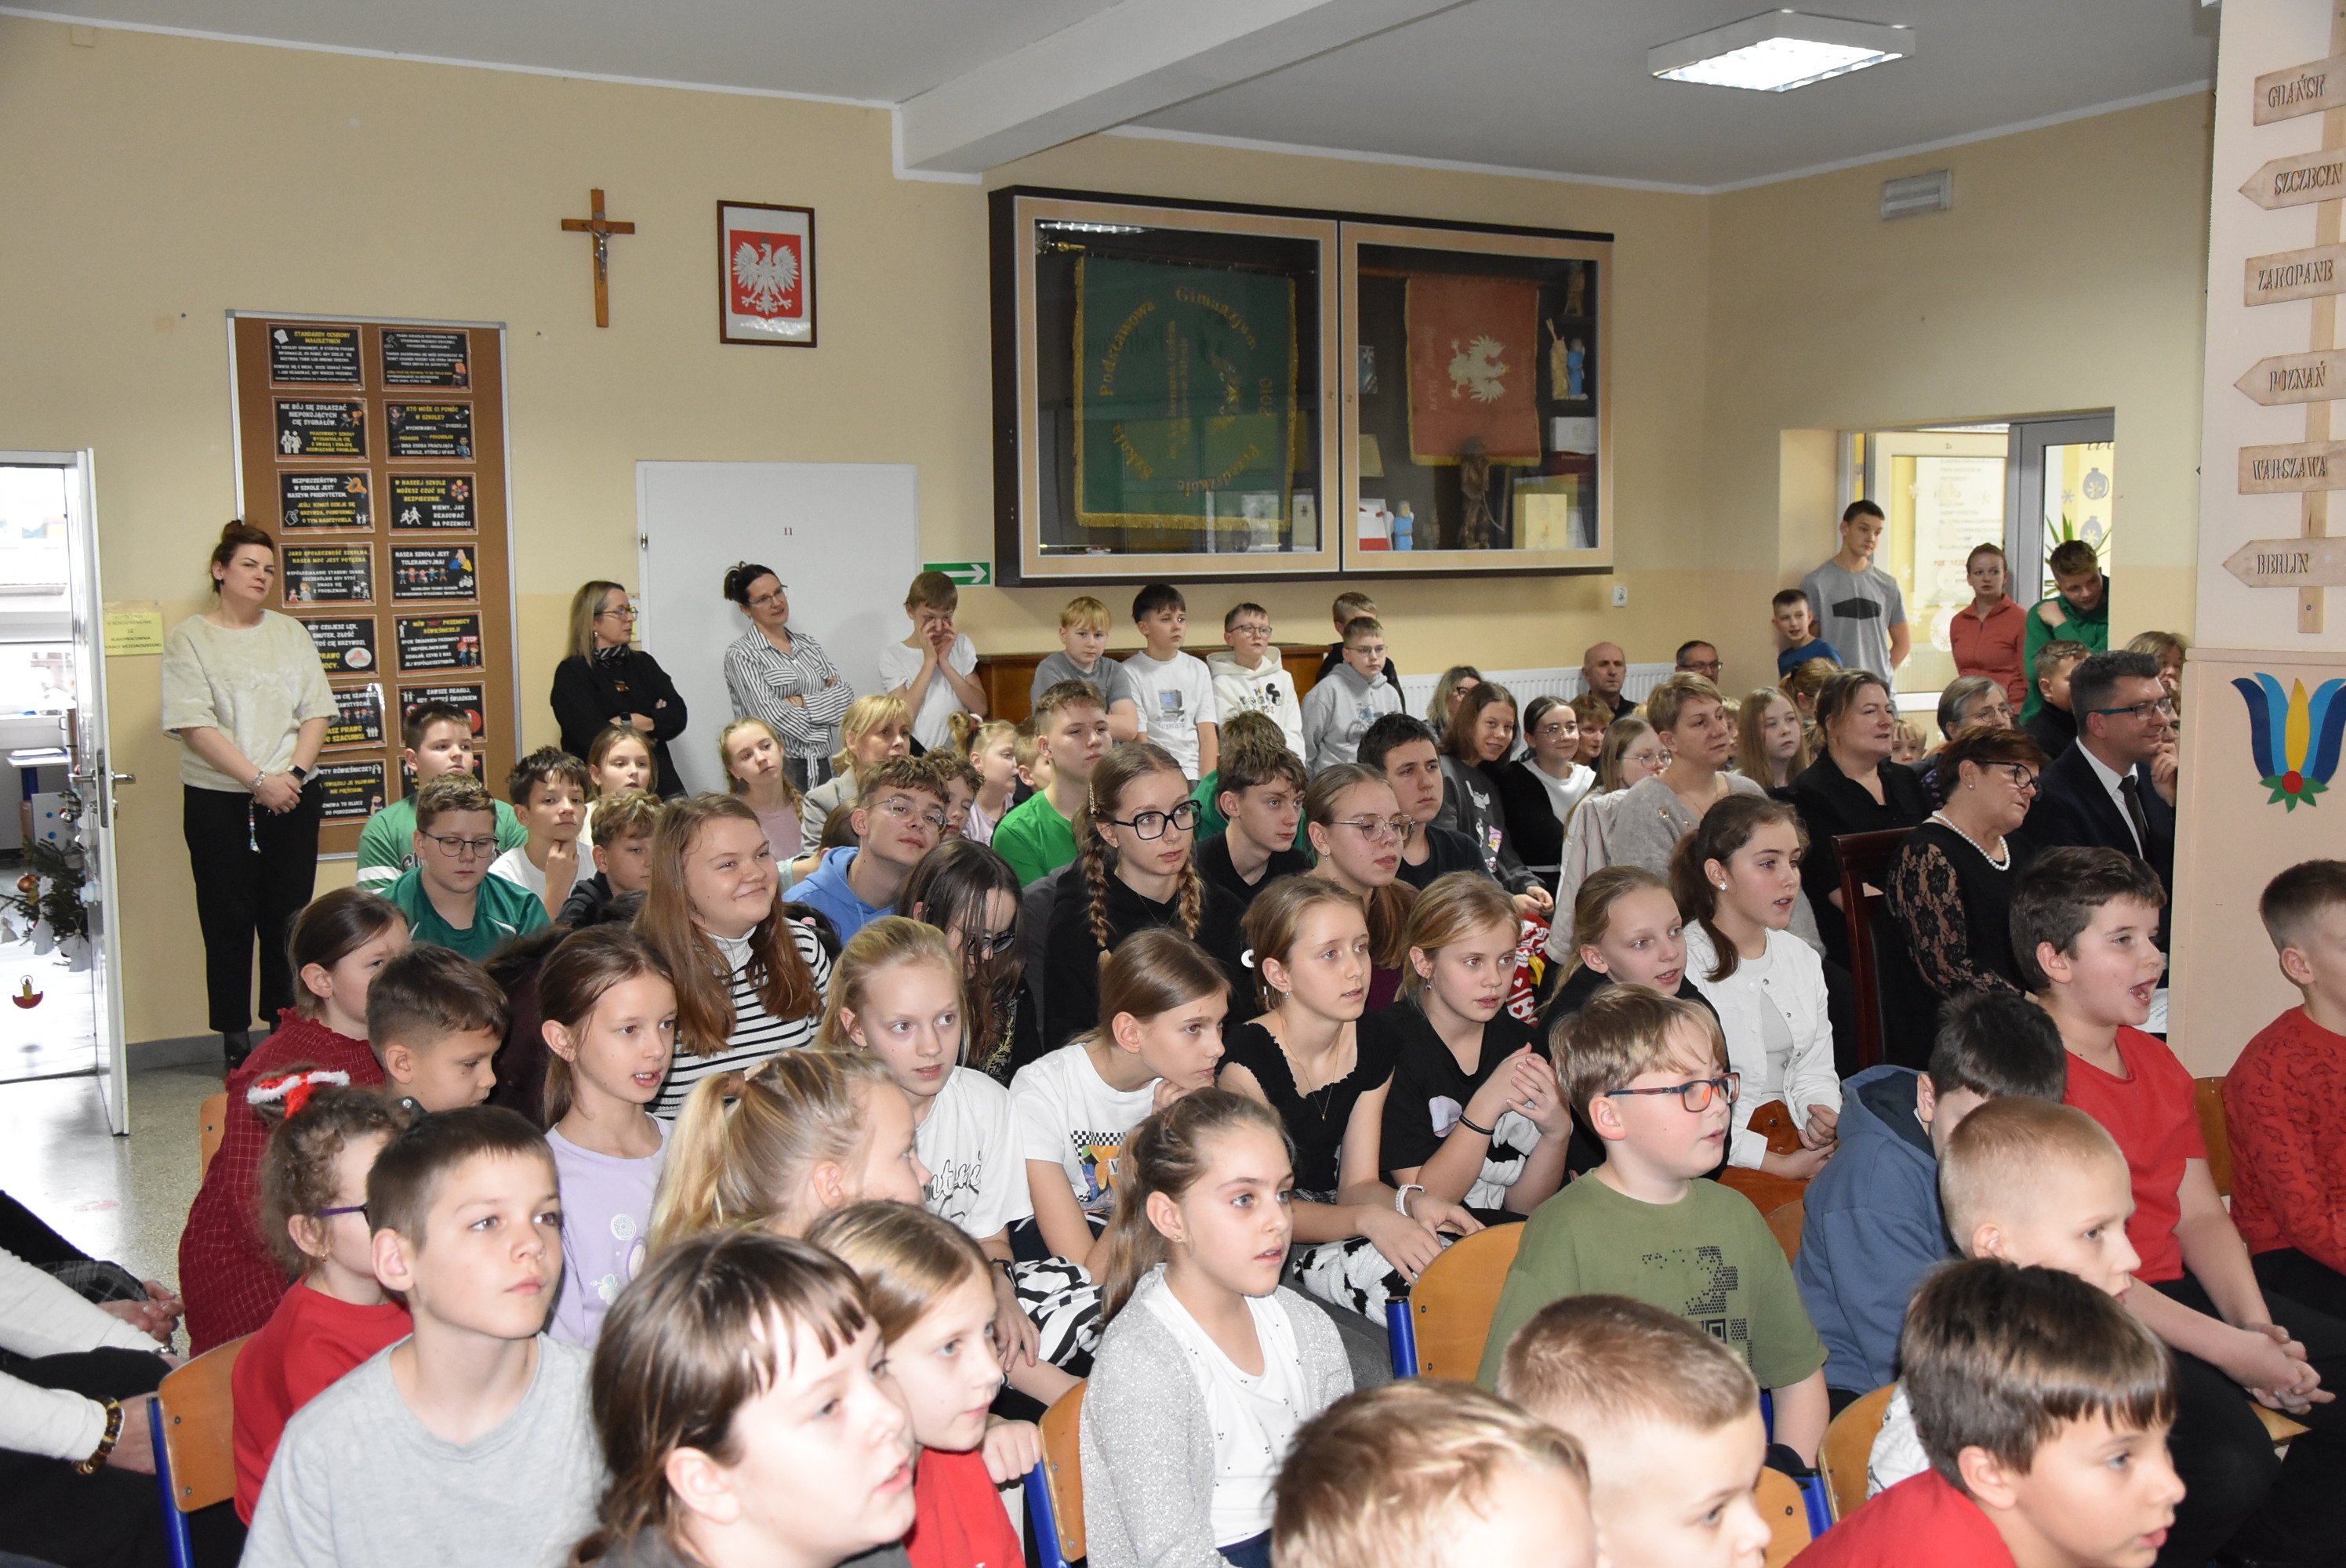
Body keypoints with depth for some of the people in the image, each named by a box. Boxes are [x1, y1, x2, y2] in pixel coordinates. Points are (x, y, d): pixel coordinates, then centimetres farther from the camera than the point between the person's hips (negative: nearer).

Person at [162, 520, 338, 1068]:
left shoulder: (290, 632, 12)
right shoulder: (190, 638, 0)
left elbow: (316, 712, 7)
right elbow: (195, 725, -9)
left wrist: (294, 772, -9)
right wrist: (259, 780, -15)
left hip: (292, 797, 3)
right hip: (218, 801, -3)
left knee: (288, 920, 4)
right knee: (229, 923, 1)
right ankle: (236, 1045, 9)